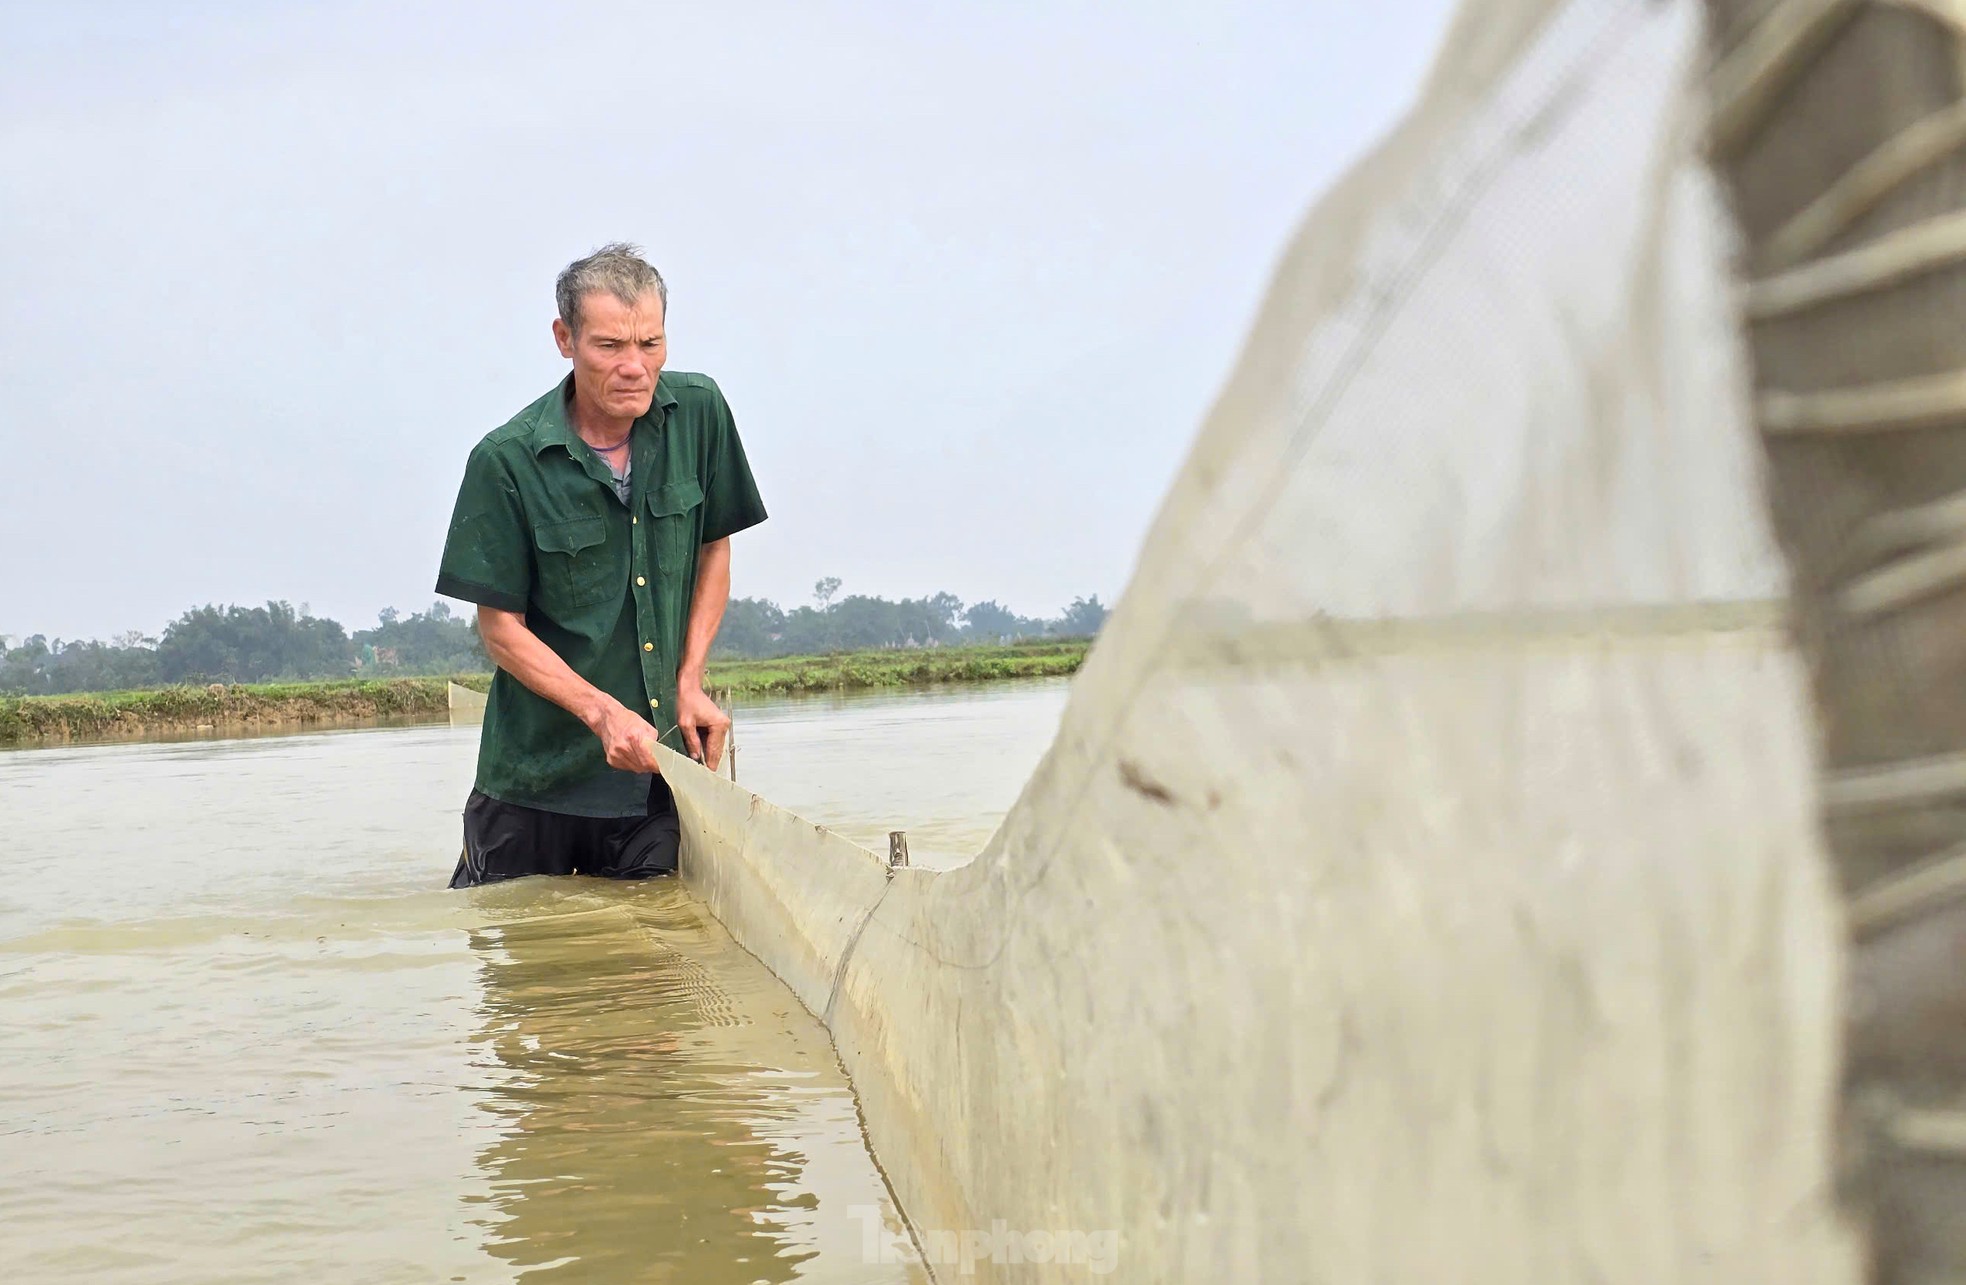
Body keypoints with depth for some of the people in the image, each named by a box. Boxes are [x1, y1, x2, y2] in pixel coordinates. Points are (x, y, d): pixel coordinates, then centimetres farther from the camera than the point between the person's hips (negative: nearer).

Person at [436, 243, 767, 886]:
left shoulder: (698, 412, -2)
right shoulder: (506, 461, -13)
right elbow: (501, 628, -9)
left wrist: (690, 683, 1)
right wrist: (603, 712, -21)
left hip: (660, 770, 3)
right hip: (537, 776, -3)